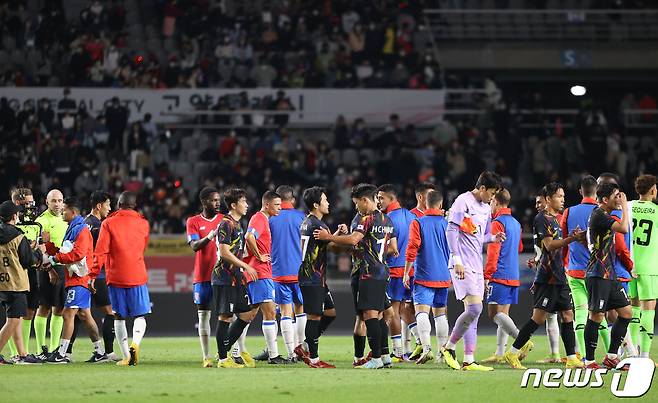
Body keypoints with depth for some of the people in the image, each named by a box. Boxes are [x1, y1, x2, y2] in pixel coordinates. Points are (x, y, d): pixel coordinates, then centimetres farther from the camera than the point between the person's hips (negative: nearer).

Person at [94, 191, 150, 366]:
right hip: (138, 276, 1)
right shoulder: (143, 224, 6)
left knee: (119, 317, 9)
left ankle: (126, 356, 3)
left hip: (115, 277, -1)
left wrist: (93, 275, -3)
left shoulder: (108, 224, -3)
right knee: (140, 315, 7)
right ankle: (135, 343, -22)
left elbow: (100, 252, -7)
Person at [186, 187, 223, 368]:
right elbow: (194, 246, -9)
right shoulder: (193, 222, 4)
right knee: (203, 315, 0)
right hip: (203, 276, -1)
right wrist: (210, 236, -25)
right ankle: (206, 357, 2)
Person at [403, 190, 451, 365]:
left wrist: (406, 273, -3)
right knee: (440, 313, 15)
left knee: (422, 311, -11)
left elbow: (412, 250, -11)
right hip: (444, 276, 4)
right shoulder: (446, 224, 5)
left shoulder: (418, 223, -5)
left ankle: (426, 347, -29)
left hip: (424, 276, -4)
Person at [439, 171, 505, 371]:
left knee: (473, 311, 6)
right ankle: (449, 347, -2)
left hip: (476, 265, 9)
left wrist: (494, 238, 3)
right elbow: (451, 231, -12)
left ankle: (469, 360, 6)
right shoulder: (463, 202, -8)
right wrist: (457, 260, -17)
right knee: (474, 308, -17)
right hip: (463, 265, -9)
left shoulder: (486, 208, 17)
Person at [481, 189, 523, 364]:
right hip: (513, 276, 9)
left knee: (495, 313, -11)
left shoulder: (497, 223, -10)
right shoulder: (516, 223, 15)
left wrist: (487, 275, -16)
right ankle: (499, 354, 8)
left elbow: (493, 252, -16)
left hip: (499, 276, -9)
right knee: (503, 314, 10)